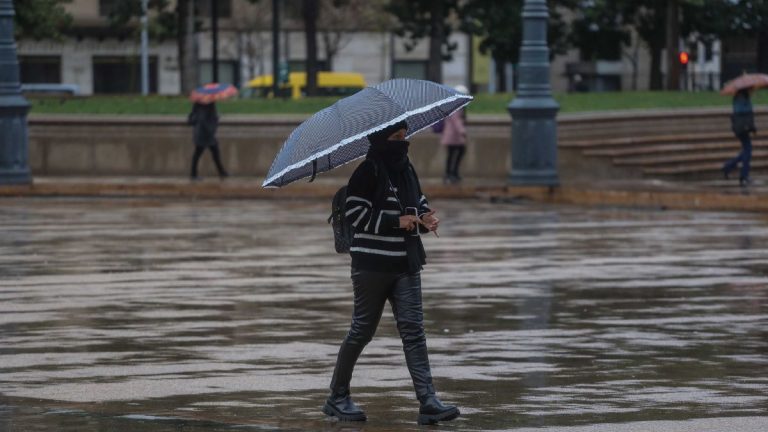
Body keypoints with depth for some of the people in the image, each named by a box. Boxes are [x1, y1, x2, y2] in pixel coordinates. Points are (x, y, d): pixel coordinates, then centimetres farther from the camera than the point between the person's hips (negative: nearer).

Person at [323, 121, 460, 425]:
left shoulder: (406, 169, 11)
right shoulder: (368, 172, -10)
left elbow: (418, 201, 24)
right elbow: (354, 212, -15)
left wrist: (424, 218, 1)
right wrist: (396, 222, -19)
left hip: (406, 264, 6)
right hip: (372, 263, -6)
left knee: (413, 330, -3)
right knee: (362, 330, 3)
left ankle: (428, 402, -11)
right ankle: (338, 397, 18)